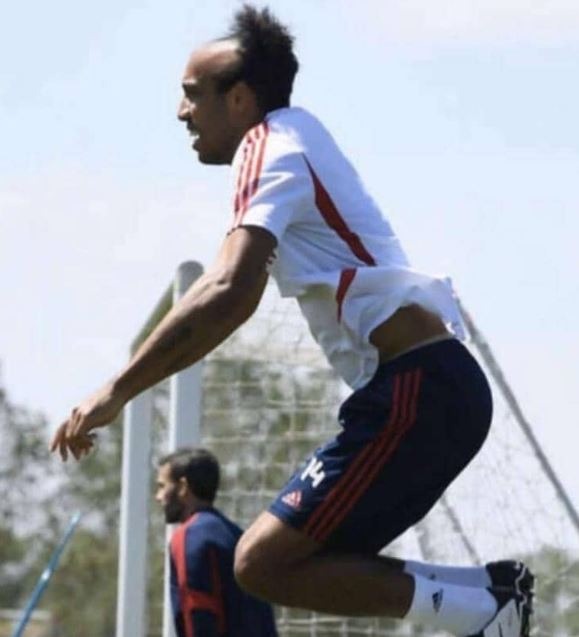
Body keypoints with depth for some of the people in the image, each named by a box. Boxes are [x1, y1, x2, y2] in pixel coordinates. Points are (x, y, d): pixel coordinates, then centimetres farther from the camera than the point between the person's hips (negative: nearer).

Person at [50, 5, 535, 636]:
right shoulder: (296, 137, 21)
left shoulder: (271, 148, -8)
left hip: (414, 392, -10)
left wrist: (117, 392, -20)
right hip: (437, 389, 10)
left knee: (264, 563, -11)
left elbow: (229, 295, -23)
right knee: (307, 562, 12)